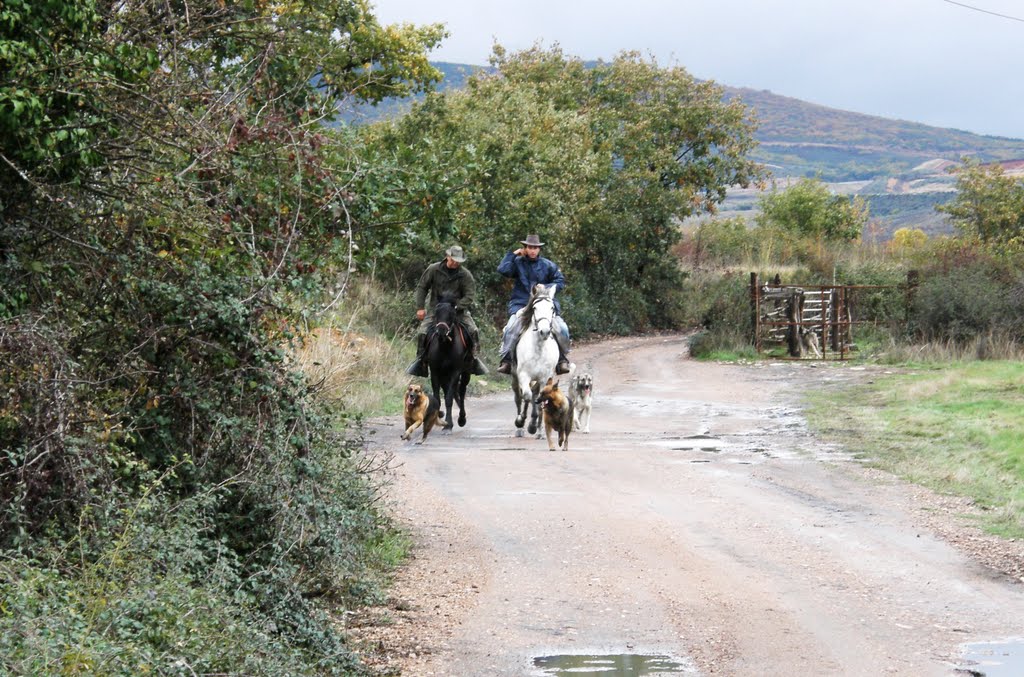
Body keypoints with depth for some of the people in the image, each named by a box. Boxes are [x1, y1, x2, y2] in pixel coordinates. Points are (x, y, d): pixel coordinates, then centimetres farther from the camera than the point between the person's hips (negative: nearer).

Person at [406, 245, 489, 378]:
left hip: (458, 310, 0)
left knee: (473, 331, -16)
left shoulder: (465, 274, -4)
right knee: (422, 333, -15)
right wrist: (420, 308, -3)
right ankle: (420, 360, 2)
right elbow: (421, 287, 5)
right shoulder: (434, 269, -3)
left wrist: (456, 307, -23)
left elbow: (469, 295, -8)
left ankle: (473, 357, 2)